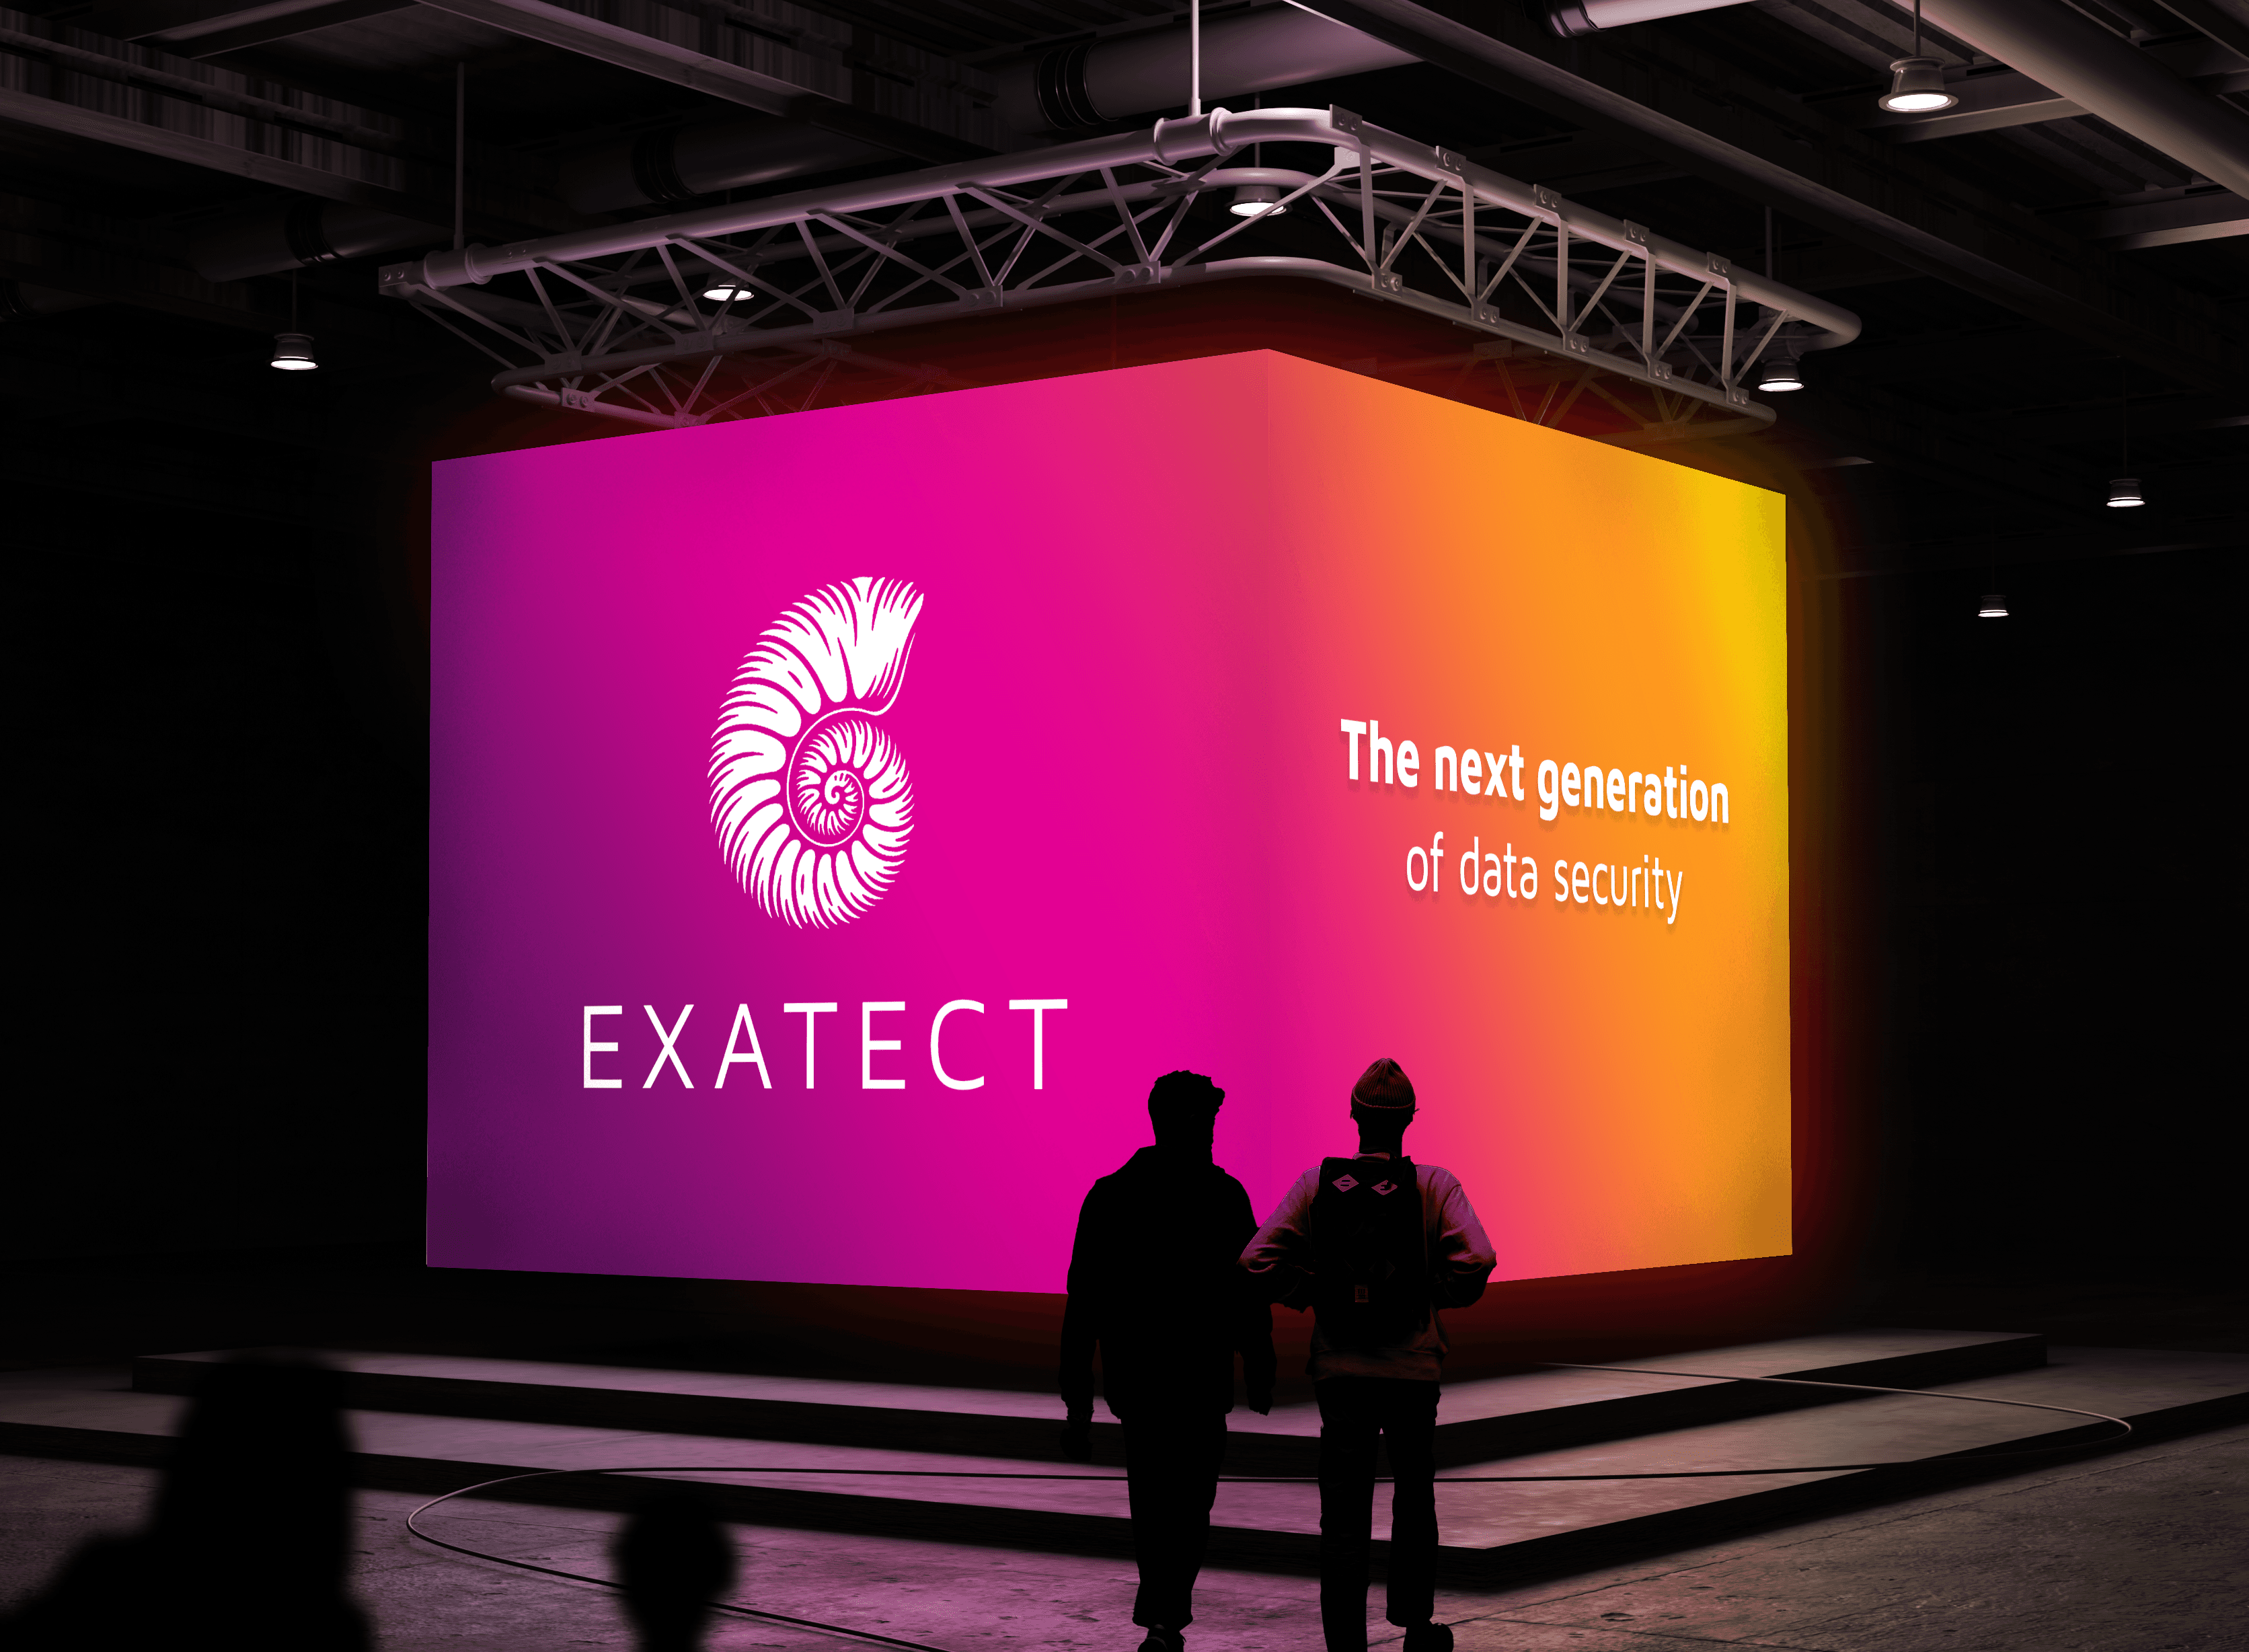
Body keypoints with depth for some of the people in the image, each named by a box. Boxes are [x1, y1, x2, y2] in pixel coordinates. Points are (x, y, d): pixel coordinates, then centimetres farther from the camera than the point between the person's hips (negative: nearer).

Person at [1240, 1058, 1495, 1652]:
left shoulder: (1316, 1184, -1)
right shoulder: (1433, 1185, -5)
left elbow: (1258, 1259, -8)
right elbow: (1476, 1258, -18)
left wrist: (1312, 1297, 6)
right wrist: (1440, 1296, 1)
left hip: (1339, 1370, 0)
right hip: (1413, 1369, 0)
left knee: (1343, 1515, 3)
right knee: (1415, 1502, 19)